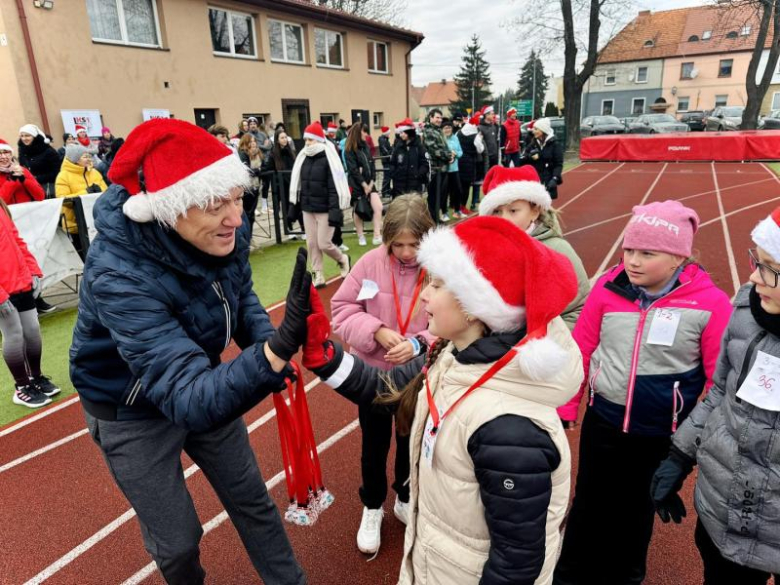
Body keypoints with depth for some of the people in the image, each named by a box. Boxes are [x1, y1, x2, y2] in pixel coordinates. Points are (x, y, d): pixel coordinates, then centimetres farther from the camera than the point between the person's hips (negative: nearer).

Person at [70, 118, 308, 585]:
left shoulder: (224, 232, -20)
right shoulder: (120, 276, -38)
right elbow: (188, 398, -45)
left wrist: (270, 343, -18)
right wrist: (276, 349, -61)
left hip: (204, 384, 5)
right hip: (133, 413, -4)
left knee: (253, 500, 18)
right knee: (177, 543, 13)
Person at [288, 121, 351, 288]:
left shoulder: (328, 158, -11)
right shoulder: (303, 158, 9)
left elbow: (334, 187, -16)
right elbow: (298, 184, 14)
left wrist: (335, 210, -22)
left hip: (324, 209, -6)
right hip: (307, 208, 6)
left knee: (324, 243, -4)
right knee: (311, 243, 7)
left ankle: (342, 259, 25)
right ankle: (318, 275, 17)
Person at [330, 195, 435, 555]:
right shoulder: (371, 263, -14)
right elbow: (341, 308, -8)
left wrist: (419, 344, -30)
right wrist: (376, 332, -23)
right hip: (372, 374, 1)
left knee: (412, 442, 21)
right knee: (374, 444, 19)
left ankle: (406, 500, 49)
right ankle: (372, 507, 44)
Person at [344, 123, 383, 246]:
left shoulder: (366, 147, 10)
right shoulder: (349, 150, -9)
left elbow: (372, 165, 7)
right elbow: (353, 170, -14)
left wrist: (371, 182, -4)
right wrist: (364, 184, -14)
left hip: (369, 183, 5)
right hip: (356, 185, -5)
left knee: (378, 207, -8)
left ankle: (377, 236, -4)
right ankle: (361, 236, 20)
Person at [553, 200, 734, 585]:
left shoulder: (710, 303, -17)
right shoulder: (609, 287, -11)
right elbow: (580, 349, -3)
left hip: (661, 433, -1)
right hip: (602, 421, 2)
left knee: (637, 508, 22)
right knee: (589, 503, 20)